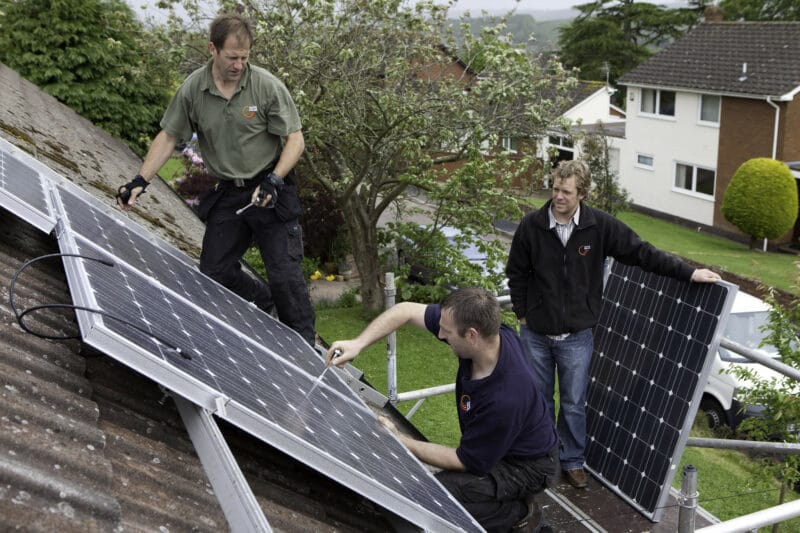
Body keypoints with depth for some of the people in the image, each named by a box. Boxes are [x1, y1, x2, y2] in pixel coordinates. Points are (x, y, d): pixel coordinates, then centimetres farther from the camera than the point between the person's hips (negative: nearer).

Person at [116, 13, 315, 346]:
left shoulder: (267, 86, -13)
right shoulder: (192, 90, -4)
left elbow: (295, 139, -9)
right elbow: (169, 137, 6)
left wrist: (274, 180, -22)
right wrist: (140, 181, -3)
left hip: (271, 192, -4)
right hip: (227, 194, 4)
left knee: (284, 273, -8)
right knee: (214, 272, 8)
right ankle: (263, 302, 35)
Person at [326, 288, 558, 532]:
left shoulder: (505, 398, -38)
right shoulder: (487, 332, -19)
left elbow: (465, 462, -22)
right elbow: (407, 310, -9)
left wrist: (398, 439, -16)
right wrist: (358, 343, -22)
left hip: (524, 464, -8)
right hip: (492, 445, 8)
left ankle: (518, 513, -2)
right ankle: (513, 500, 14)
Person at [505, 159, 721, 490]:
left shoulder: (600, 226, -10)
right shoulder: (531, 225, -9)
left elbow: (641, 253, -6)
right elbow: (516, 273, 3)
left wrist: (689, 273, -10)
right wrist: (522, 313, 1)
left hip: (576, 337, -1)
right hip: (535, 334, 1)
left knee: (574, 404, 10)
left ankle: (573, 462, 28)